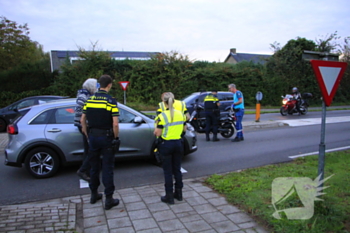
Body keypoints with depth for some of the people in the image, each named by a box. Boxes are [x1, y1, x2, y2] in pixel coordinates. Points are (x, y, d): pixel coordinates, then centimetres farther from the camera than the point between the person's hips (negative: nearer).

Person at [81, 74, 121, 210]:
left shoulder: (89, 99, 4)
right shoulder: (111, 101, -12)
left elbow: (83, 120, 7)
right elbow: (115, 124, -18)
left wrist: (87, 135, 16)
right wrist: (116, 138, -4)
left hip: (93, 137, 5)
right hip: (106, 137, -5)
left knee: (94, 167, 17)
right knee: (107, 168, 2)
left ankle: (94, 195, 30)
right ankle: (109, 199, 9)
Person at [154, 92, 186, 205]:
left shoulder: (162, 116, -15)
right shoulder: (180, 114, 0)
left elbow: (158, 133, -14)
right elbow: (184, 129, 10)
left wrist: (156, 130, 6)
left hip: (166, 145, -5)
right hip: (178, 143, 5)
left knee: (168, 171, 6)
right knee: (177, 169, 17)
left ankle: (169, 196, 14)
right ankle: (178, 193, 27)